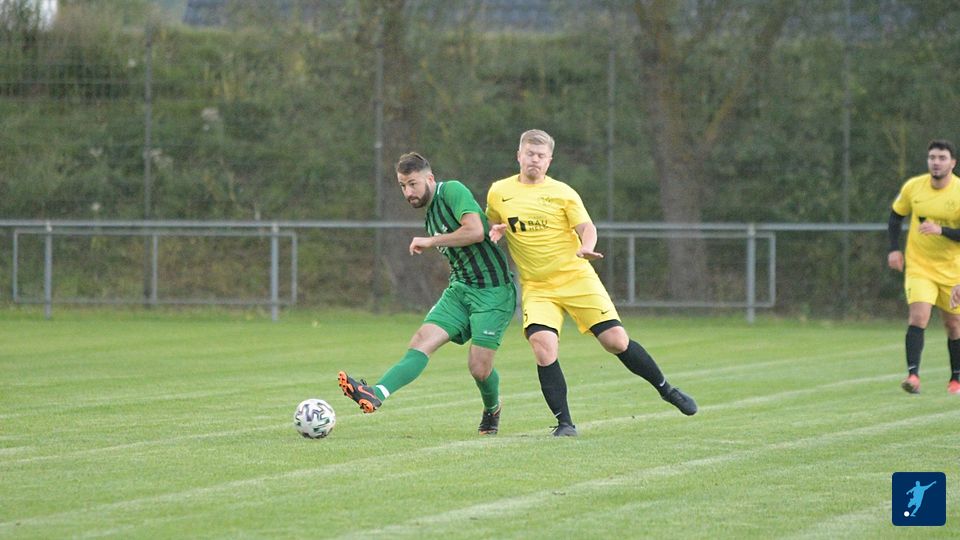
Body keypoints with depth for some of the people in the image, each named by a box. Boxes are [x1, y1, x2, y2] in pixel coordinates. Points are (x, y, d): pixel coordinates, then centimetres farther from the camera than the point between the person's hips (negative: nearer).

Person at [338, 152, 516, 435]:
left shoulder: (453, 191, -11)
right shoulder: (431, 213, 16)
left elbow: (475, 231, -25)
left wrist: (431, 241, -16)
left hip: (492, 290, -8)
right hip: (460, 288, 8)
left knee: (479, 368, -9)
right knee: (422, 340, -14)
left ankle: (492, 410, 25)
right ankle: (376, 394, -34)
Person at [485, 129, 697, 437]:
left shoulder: (562, 192, 0)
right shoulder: (498, 193, 5)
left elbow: (587, 228, -8)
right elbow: (493, 223, 22)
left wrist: (586, 248, -30)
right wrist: (496, 231, -2)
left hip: (577, 279, -1)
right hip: (537, 289, 1)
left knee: (616, 341, -4)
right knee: (543, 347, -22)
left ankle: (667, 391, 18)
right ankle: (564, 423, -11)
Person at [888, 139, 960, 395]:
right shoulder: (913, 187, -5)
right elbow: (896, 216, 12)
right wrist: (894, 249, 2)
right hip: (918, 266, 0)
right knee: (918, 316, -20)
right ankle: (913, 374, -26)